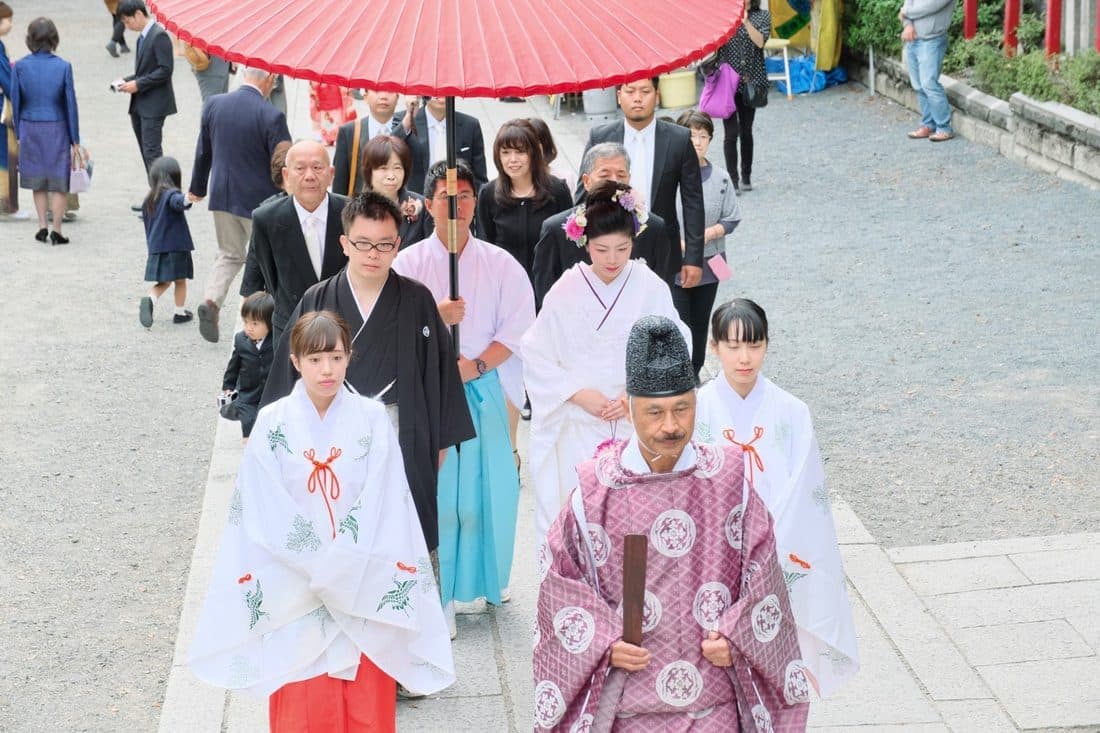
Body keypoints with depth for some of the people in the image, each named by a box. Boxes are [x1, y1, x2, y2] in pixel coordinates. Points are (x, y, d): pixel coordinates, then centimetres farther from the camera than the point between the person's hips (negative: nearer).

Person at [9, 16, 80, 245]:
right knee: (58, 182, 7)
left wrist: (19, 133, 9)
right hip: (56, 129, -2)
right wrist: (75, 139, 1)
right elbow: (71, 104, -6)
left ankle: (42, 226, 17)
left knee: (37, 181, 18)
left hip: (30, 129, 2)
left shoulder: (20, 66, -6)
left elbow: (16, 102, -2)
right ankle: (56, 231, 8)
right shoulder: (63, 67, -9)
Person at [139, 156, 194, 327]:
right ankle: (180, 312, 15)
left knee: (163, 282, 10)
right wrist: (188, 199, -57)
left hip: (156, 248, 6)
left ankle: (149, 300, -16)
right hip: (176, 247, -6)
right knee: (180, 281, 9)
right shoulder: (171, 194, -10)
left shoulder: (149, 199, 11)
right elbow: (178, 202, -35)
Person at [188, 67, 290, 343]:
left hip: (221, 196, 4)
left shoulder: (213, 104, -4)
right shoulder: (271, 117, -20)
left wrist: (197, 187, 22)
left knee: (229, 254, 19)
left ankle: (211, 300, -2)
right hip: (259, 200, -4)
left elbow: (203, 152, 7)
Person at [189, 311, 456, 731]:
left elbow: (381, 505, -6)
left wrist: (341, 566, -13)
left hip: (363, 585, 1)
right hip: (295, 588, 0)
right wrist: (318, 564, -11)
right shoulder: (273, 424, -4)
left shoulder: (372, 420, -3)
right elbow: (268, 512, -6)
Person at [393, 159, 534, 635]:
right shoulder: (409, 263, 1)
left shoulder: (500, 264, 5)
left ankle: (488, 578, 20)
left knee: (489, 482, 2)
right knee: (434, 485, -3)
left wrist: (478, 364, -11)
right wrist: (434, 316, -20)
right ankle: (438, 592, 3)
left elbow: (519, 324, 0)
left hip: (484, 386, 1)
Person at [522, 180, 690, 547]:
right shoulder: (565, 292, -4)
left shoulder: (651, 289, -4)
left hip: (637, 426, 0)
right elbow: (537, 356, 0)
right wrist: (578, 394, -11)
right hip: (578, 430, 0)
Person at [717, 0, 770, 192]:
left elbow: (760, 41, -12)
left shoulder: (762, 16, 4)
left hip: (750, 81, 1)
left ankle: (746, 177, 22)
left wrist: (745, 20, -17)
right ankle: (732, 179, -2)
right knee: (731, 133, -6)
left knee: (746, 131, 10)